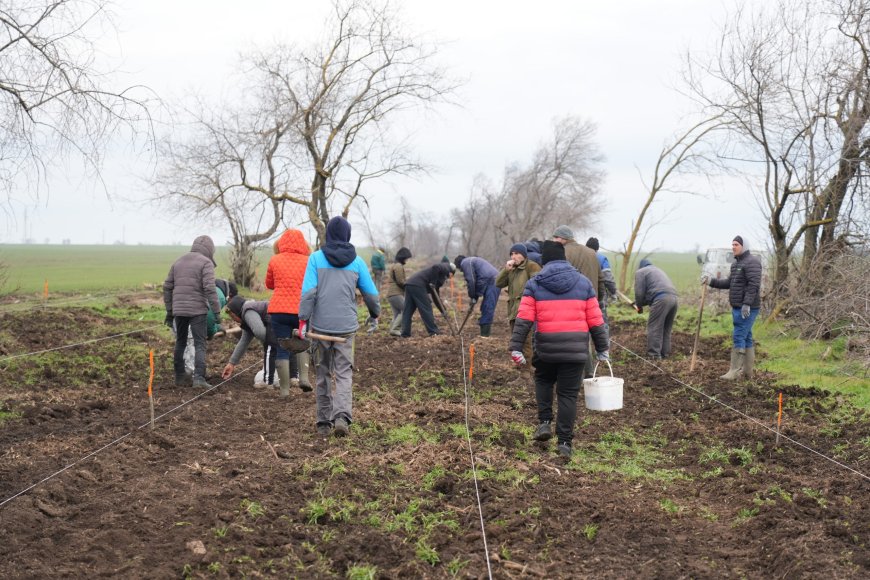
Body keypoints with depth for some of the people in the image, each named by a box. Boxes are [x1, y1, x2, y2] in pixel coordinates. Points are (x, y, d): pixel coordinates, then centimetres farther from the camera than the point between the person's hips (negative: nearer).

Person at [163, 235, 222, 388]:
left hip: (179, 310, 5)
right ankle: (199, 378, -18)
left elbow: (167, 287, 12)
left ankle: (179, 376, 23)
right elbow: (209, 288, -17)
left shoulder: (179, 262, 14)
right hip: (197, 310, -5)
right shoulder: (206, 263, -5)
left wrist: (169, 311, 18)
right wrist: (217, 311, -15)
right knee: (199, 345, -5)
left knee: (180, 343, 19)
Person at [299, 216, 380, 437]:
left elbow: (308, 291, -10)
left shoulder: (316, 258, -2)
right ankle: (342, 416, -18)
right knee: (344, 373, 3)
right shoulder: (357, 261, 2)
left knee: (323, 373, 12)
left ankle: (324, 422, 17)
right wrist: (375, 314, 26)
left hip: (320, 325, 0)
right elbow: (371, 293, 8)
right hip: (346, 326, 0)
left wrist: (303, 320, -6)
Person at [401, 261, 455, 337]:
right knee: (426, 308, -2)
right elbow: (435, 267, -16)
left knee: (407, 311, 7)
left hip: (409, 284, 9)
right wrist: (433, 283, -9)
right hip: (418, 285, -9)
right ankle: (433, 331, 3)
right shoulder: (445, 268, 9)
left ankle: (405, 333, 6)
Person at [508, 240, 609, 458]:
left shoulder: (534, 284, 1)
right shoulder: (583, 283, 5)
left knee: (543, 380, 27)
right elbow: (595, 321, 5)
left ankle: (545, 422, 14)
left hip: (546, 348, 0)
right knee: (568, 394, 7)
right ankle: (564, 442, 5)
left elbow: (523, 320, -7)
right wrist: (602, 349, 14)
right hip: (576, 350, 0)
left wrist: (516, 347, -5)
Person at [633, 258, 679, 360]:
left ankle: (654, 354, -5)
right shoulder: (658, 270, 36)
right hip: (673, 297, 8)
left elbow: (639, 292, 3)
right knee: (666, 329, 15)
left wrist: (639, 306, 19)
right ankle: (665, 353, 19)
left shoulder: (640, 272, 11)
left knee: (654, 328, -3)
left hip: (661, 299, -8)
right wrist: (642, 304, 38)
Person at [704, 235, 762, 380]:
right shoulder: (736, 263, 17)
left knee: (739, 337, -11)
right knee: (746, 338, 11)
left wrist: (747, 304, -27)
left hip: (747, 309, -10)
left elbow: (753, 285, -21)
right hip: (737, 307, 10)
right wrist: (711, 281, 10)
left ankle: (735, 372, -9)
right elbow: (729, 283, 19)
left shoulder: (752, 262, -13)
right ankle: (747, 372, 16)